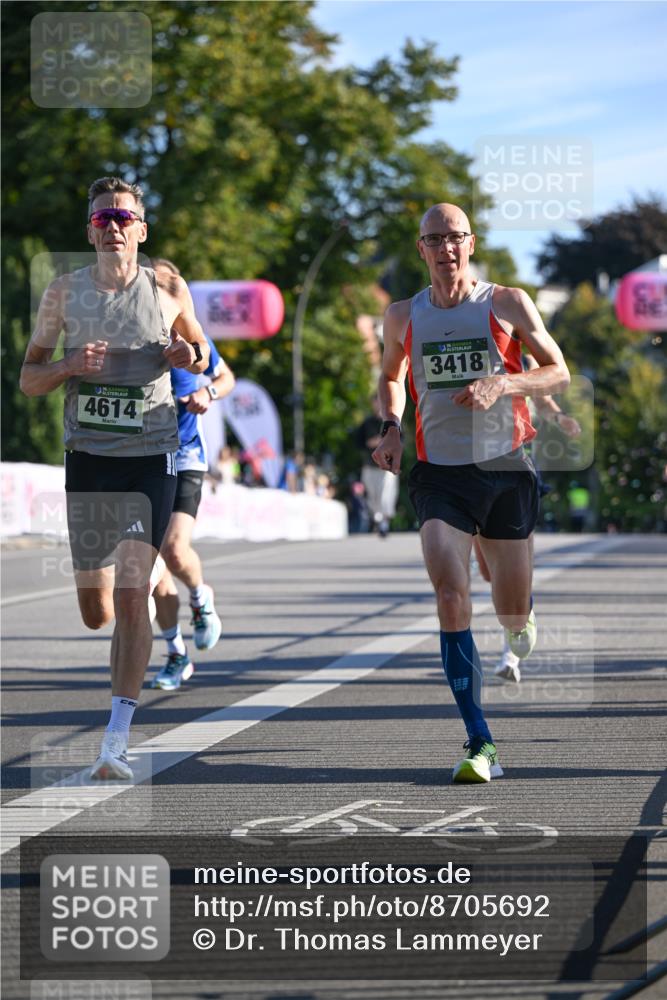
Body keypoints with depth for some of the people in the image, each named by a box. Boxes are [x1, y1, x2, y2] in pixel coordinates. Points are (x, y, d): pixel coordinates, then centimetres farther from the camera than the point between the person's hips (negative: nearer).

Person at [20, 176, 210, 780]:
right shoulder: (64, 293, 3)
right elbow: (28, 380, 6)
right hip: (87, 457, 2)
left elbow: (200, 348, 19)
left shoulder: (168, 291, 1)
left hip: (150, 456, -2)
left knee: (130, 595, -14)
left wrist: (191, 358, -5)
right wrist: (69, 366, -14)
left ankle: (117, 741, -13)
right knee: (95, 612, 7)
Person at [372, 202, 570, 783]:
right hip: (440, 472, 0)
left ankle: (521, 621, 53)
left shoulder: (508, 304, -1)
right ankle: (480, 745, -20)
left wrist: (502, 384, -17)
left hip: (507, 468, 0)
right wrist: (391, 428, 4)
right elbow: (391, 377, 24)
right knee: (452, 598, -19)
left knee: (513, 610, 10)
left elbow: (560, 374, 1)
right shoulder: (403, 317, 6)